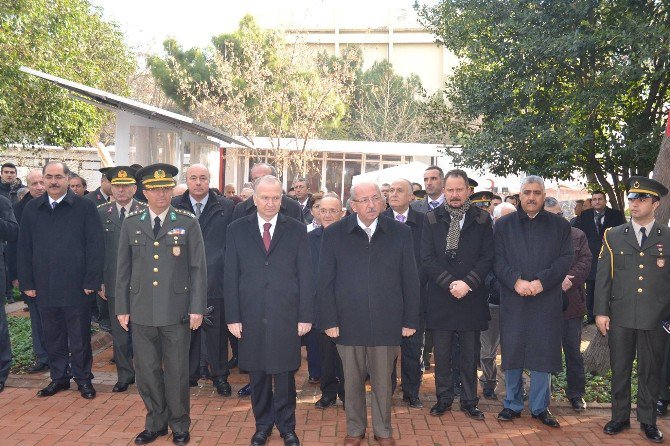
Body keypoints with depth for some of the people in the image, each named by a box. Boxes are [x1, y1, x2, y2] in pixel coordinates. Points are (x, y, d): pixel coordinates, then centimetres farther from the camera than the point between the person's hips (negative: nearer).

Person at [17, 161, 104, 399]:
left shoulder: (84, 207, -4)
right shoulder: (31, 209, 7)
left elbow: (95, 246, -6)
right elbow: (24, 248, 9)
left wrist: (91, 282, -11)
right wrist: (27, 282, 3)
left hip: (76, 287, -3)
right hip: (44, 288, 3)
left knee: (79, 337, 7)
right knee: (53, 337, 12)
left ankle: (83, 378, 22)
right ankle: (59, 377, 27)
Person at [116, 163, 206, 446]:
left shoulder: (188, 224, -1)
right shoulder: (131, 224, 6)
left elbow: (198, 269, -1)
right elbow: (123, 270, 10)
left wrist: (197, 308, -5)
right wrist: (122, 308, 7)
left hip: (176, 312, -2)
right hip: (141, 312, 2)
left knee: (176, 371, 7)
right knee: (146, 370, 10)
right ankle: (156, 423, 28)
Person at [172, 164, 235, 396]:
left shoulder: (226, 207, 2)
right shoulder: (174, 206, 4)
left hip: (215, 279, -1)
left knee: (217, 328, 8)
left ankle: (219, 374, 22)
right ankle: (189, 373, 24)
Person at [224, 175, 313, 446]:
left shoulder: (296, 230, 3)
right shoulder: (237, 230, 4)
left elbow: (305, 276, 2)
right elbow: (230, 278, 3)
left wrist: (306, 316, -3)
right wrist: (233, 317, -2)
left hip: (286, 317, -1)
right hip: (251, 317, 1)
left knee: (285, 376, 7)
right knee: (257, 376, 11)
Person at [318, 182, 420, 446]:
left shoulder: (400, 233, 2)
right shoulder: (334, 234, 0)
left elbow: (410, 280, 4)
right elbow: (325, 282, 0)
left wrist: (410, 320, 1)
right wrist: (329, 321, -4)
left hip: (386, 323, 0)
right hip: (348, 323, 0)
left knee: (383, 381, 11)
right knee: (352, 381, 12)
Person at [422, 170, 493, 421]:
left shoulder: (482, 219, 3)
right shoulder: (432, 219, 3)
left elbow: (487, 257, -2)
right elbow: (427, 258, -3)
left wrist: (467, 283, -14)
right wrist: (449, 283, -14)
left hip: (472, 297, 0)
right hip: (440, 297, 0)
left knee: (470, 355, 8)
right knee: (441, 355, 8)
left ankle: (469, 401, 21)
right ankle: (444, 399, 22)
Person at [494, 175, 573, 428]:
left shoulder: (560, 225, 8)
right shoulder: (504, 225, 8)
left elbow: (565, 260, -1)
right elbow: (497, 260, 0)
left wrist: (542, 281, -14)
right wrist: (516, 281, -15)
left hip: (547, 300, 0)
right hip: (513, 300, 0)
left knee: (543, 352, 4)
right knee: (512, 352, 5)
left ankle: (540, 407, 17)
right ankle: (513, 405, 19)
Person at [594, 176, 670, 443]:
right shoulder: (613, 236, 5)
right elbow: (603, 277, 3)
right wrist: (600, 311, -3)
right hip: (620, 316, 1)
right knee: (620, 369, 10)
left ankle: (648, 421, 24)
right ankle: (620, 417, 24)